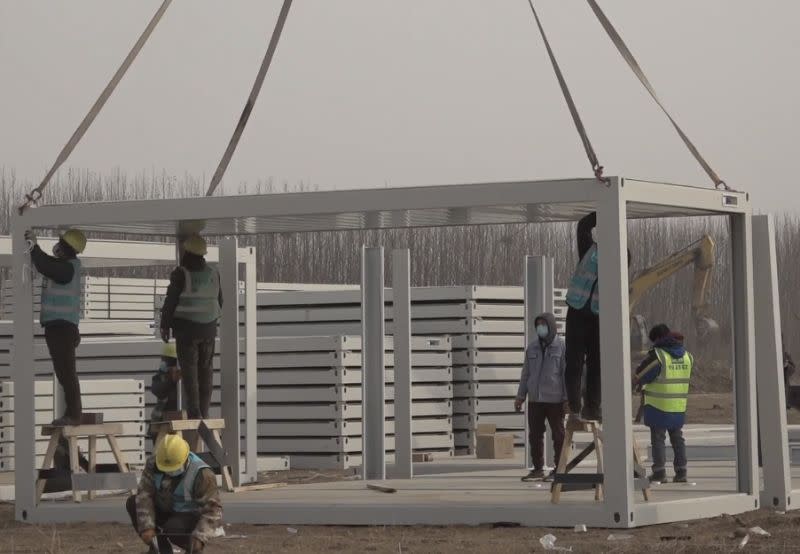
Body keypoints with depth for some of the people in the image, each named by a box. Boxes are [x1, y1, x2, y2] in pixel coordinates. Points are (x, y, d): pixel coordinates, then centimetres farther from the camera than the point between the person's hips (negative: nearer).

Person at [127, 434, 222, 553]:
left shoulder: (201, 474, -29)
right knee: (132, 503, -12)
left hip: (191, 516, -6)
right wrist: (146, 527, -34)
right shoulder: (154, 462, -17)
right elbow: (144, 495, -22)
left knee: (173, 528, -36)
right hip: (165, 511, 6)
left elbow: (213, 510, -31)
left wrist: (200, 538, -44)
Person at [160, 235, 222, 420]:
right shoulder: (213, 274, 3)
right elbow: (219, 301, 14)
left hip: (186, 328, -5)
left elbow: (171, 301, -11)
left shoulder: (181, 274, -13)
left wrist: (165, 325, -1)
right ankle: (204, 413, 11)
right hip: (208, 328, 5)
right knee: (205, 370, 10)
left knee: (189, 370, -4)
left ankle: (194, 413, -12)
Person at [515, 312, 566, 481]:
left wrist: (567, 398, -11)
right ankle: (538, 469, 13)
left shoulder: (562, 346, -3)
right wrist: (520, 396, 12)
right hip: (535, 399, 5)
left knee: (558, 435, 1)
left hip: (555, 399, -5)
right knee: (535, 435, 5)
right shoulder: (532, 347, 12)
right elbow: (526, 373, 17)